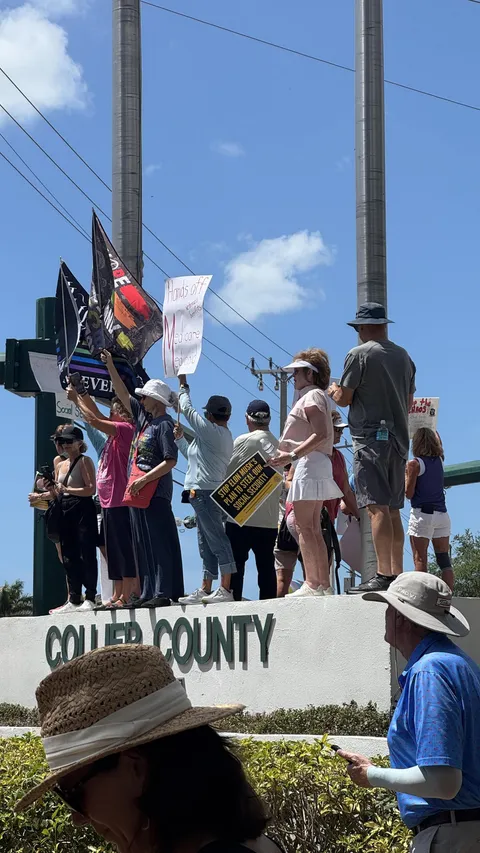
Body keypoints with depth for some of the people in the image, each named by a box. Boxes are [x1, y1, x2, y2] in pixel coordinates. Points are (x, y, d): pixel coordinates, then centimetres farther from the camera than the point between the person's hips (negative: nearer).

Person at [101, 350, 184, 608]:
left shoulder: (164, 425, -11)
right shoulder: (143, 417, 12)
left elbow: (171, 461, -17)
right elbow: (123, 395, 19)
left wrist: (144, 480, -20)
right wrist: (110, 366, 13)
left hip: (155, 492, -9)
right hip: (138, 490, 9)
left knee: (159, 541, -9)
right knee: (142, 543, 8)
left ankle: (165, 593, -10)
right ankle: (149, 592, 11)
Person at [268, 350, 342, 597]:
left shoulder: (311, 396, -7)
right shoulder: (318, 396, 23)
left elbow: (321, 434, -20)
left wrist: (292, 455, -25)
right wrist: (287, 454, 20)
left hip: (309, 464, -11)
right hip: (318, 465, 11)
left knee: (304, 527, -13)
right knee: (314, 530, 9)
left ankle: (311, 584, -18)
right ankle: (324, 585, 8)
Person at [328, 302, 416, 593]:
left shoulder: (360, 354, -6)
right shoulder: (404, 356, 14)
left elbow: (344, 398, -6)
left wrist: (334, 390, 15)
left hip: (371, 436, -7)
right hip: (399, 438, 7)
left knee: (378, 508, -11)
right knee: (393, 510, 9)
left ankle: (384, 575, -17)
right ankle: (397, 573, 8)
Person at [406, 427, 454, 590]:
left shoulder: (414, 463, -7)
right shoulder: (439, 460, 9)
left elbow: (409, 493, -7)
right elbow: (438, 443, 33)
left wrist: (406, 475, 9)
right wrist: (434, 433, 51)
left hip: (422, 514, -5)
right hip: (442, 514, 5)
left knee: (420, 560, -7)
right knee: (444, 559, 5)